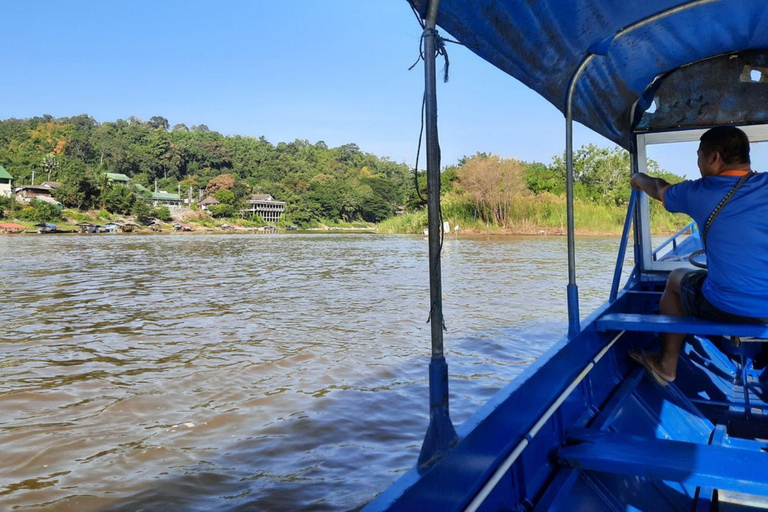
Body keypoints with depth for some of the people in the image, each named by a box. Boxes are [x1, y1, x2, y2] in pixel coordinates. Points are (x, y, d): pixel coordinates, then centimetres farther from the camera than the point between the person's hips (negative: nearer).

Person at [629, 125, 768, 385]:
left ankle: (667, 366, 35)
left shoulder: (699, 192, -6)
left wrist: (639, 178, 37)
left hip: (726, 309, -4)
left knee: (676, 278, 27)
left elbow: (659, 189, 16)